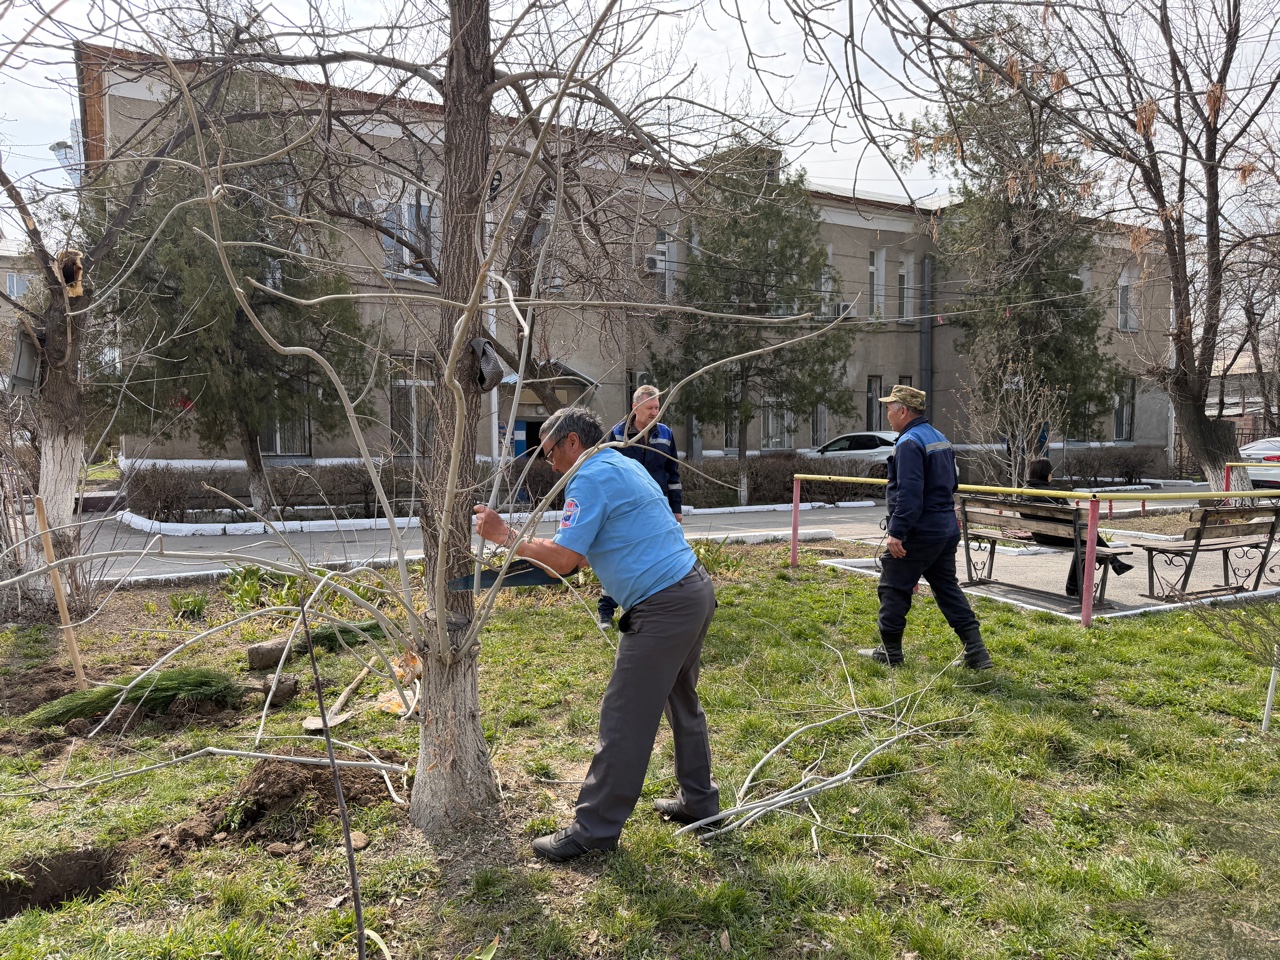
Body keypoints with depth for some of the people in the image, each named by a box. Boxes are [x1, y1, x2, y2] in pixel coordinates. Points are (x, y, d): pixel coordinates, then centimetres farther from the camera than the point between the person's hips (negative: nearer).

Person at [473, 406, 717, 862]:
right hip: (695, 589, 11)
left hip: (663, 607, -10)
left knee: (623, 720, -2)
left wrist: (505, 536, -7)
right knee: (681, 701, 23)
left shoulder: (590, 477, -12)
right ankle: (698, 800, 36)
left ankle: (594, 830, 9)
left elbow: (564, 558, -16)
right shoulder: (624, 465, 19)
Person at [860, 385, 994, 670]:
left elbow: (909, 493, -25)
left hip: (918, 532, -9)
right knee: (947, 587, 13)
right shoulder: (940, 439, 15)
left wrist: (896, 532, -26)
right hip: (947, 529, 10)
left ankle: (889, 651, 13)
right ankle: (977, 654, 10)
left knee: (894, 588, 3)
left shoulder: (909, 443, -16)